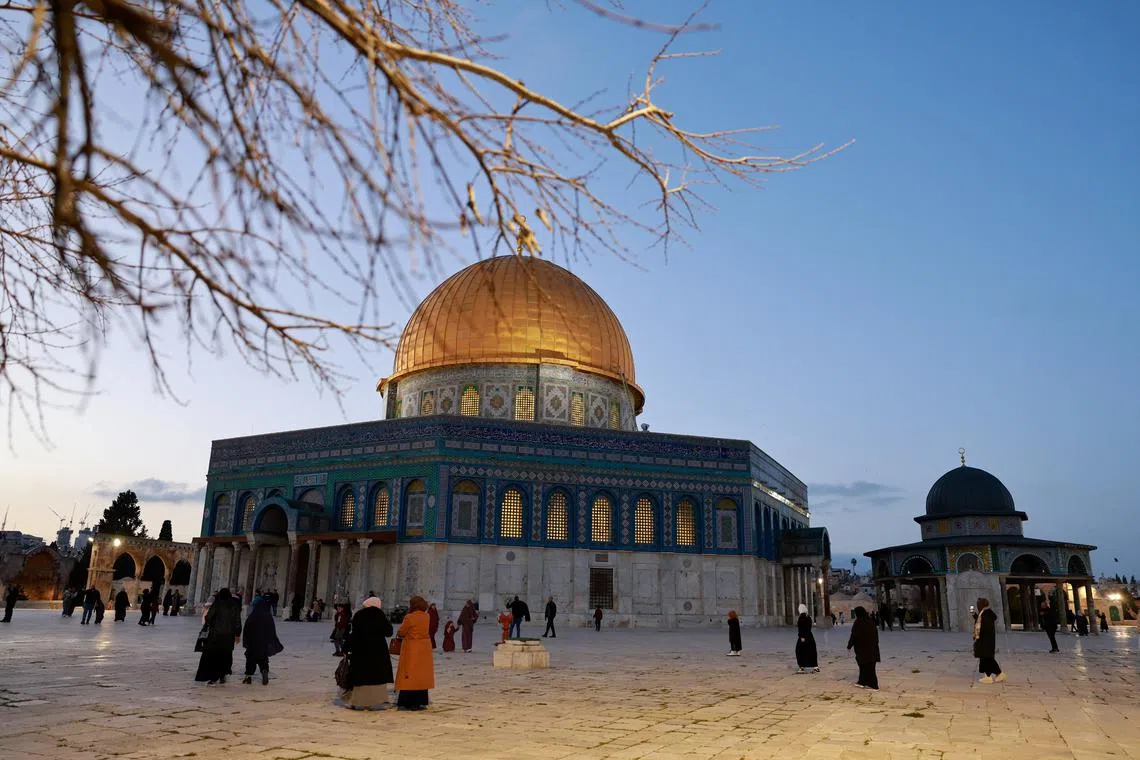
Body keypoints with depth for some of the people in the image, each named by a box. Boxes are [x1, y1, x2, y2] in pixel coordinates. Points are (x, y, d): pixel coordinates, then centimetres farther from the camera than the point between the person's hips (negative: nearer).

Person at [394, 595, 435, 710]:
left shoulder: (409, 618, -15)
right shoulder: (426, 617, 3)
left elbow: (400, 633, -8)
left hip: (412, 649, -6)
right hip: (424, 648, 6)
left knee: (409, 676, 0)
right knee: (422, 675, 11)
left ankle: (406, 703, 0)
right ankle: (420, 701, 15)